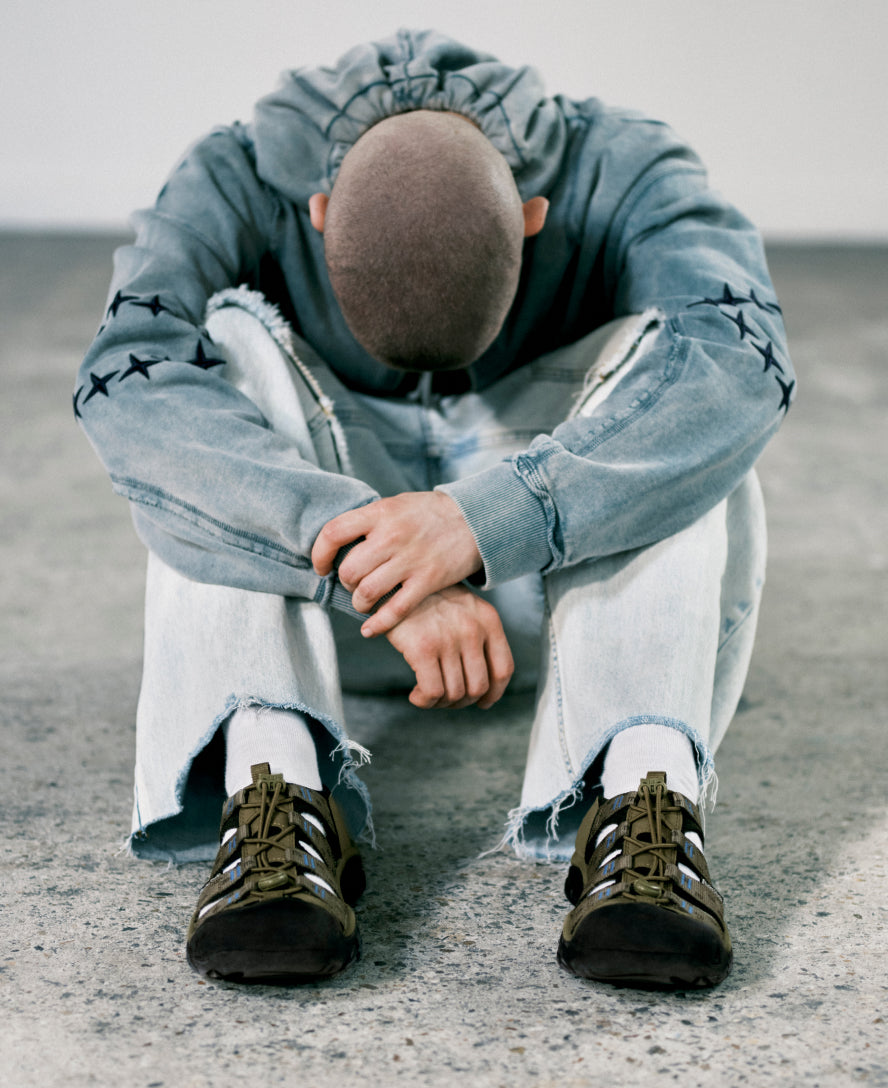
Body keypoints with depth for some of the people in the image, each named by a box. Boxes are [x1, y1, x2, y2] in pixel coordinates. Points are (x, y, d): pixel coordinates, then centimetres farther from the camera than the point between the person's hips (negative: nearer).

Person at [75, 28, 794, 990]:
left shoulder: (623, 175, -20)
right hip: (318, 600, 0)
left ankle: (644, 802, -40)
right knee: (229, 344, -26)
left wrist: (487, 517, -51)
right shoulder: (240, 181, -20)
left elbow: (741, 364, -38)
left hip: (570, 579, 0)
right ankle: (273, 785, -40)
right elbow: (125, 382, -37)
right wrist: (354, 541, -49)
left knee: (657, 357, -27)